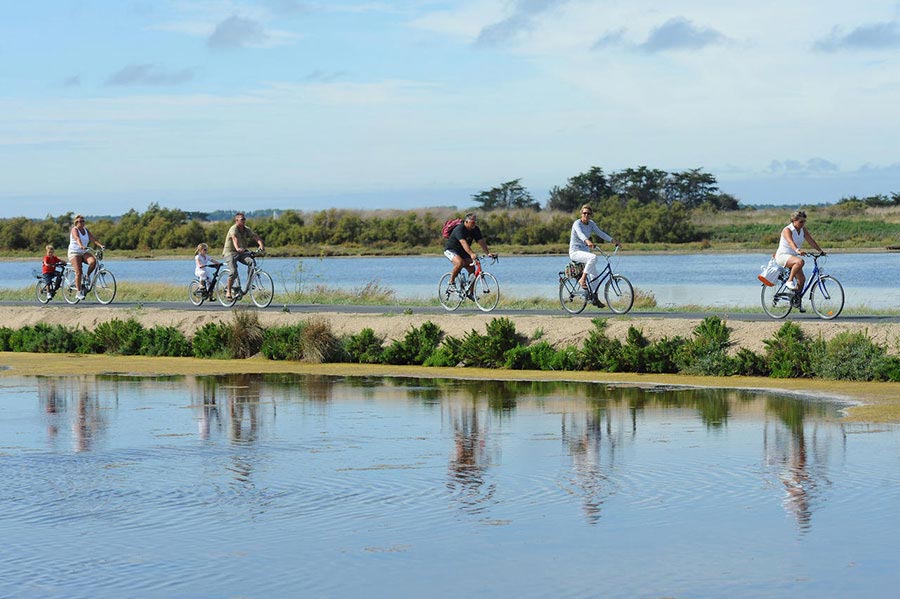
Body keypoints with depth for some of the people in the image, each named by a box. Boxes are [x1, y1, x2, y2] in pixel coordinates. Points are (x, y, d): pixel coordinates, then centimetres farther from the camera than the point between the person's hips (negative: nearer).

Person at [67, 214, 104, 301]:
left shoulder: (86, 230, 11)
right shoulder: (74, 230, -8)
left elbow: (92, 238, -1)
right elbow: (77, 238, -28)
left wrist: (101, 245, -17)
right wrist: (81, 246, -48)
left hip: (84, 252, 5)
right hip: (74, 252, -5)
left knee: (93, 261, -26)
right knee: (78, 272, -15)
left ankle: (87, 276, -1)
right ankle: (79, 292, -10)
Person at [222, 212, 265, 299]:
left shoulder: (246, 230, 5)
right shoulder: (234, 229, -15)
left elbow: (256, 237, -7)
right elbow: (234, 238, -35)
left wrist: (261, 245, -28)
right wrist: (237, 248, -54)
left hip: (242, 252, 6)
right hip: (230, 252, -5)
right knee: (233, 272, -21)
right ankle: (228, 291, -7)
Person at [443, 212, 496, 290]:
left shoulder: (475, 230, -7)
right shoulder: (459, 229, -28)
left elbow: (482, 242, -12)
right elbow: (464, 243, -42)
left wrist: (488, 253, -27)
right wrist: (471, 254, -55)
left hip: (462, 252, 7)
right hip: (451, 250, -7)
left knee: (472, 269, -7)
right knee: (460, 263, -35)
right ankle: (451, 282, -16)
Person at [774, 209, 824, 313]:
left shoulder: (803, 230, 6)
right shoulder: (787, 230, -17)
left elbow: (811, 240, 2)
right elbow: (790, 242, -34)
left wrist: (820, 251, -11)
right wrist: (798, 250, -53)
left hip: (792, 257, 8)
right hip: (782, 256, -8)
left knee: (802, 278, 1)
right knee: (800, 261, -36)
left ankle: (797, 301, 17)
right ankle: (789, 281, -25)